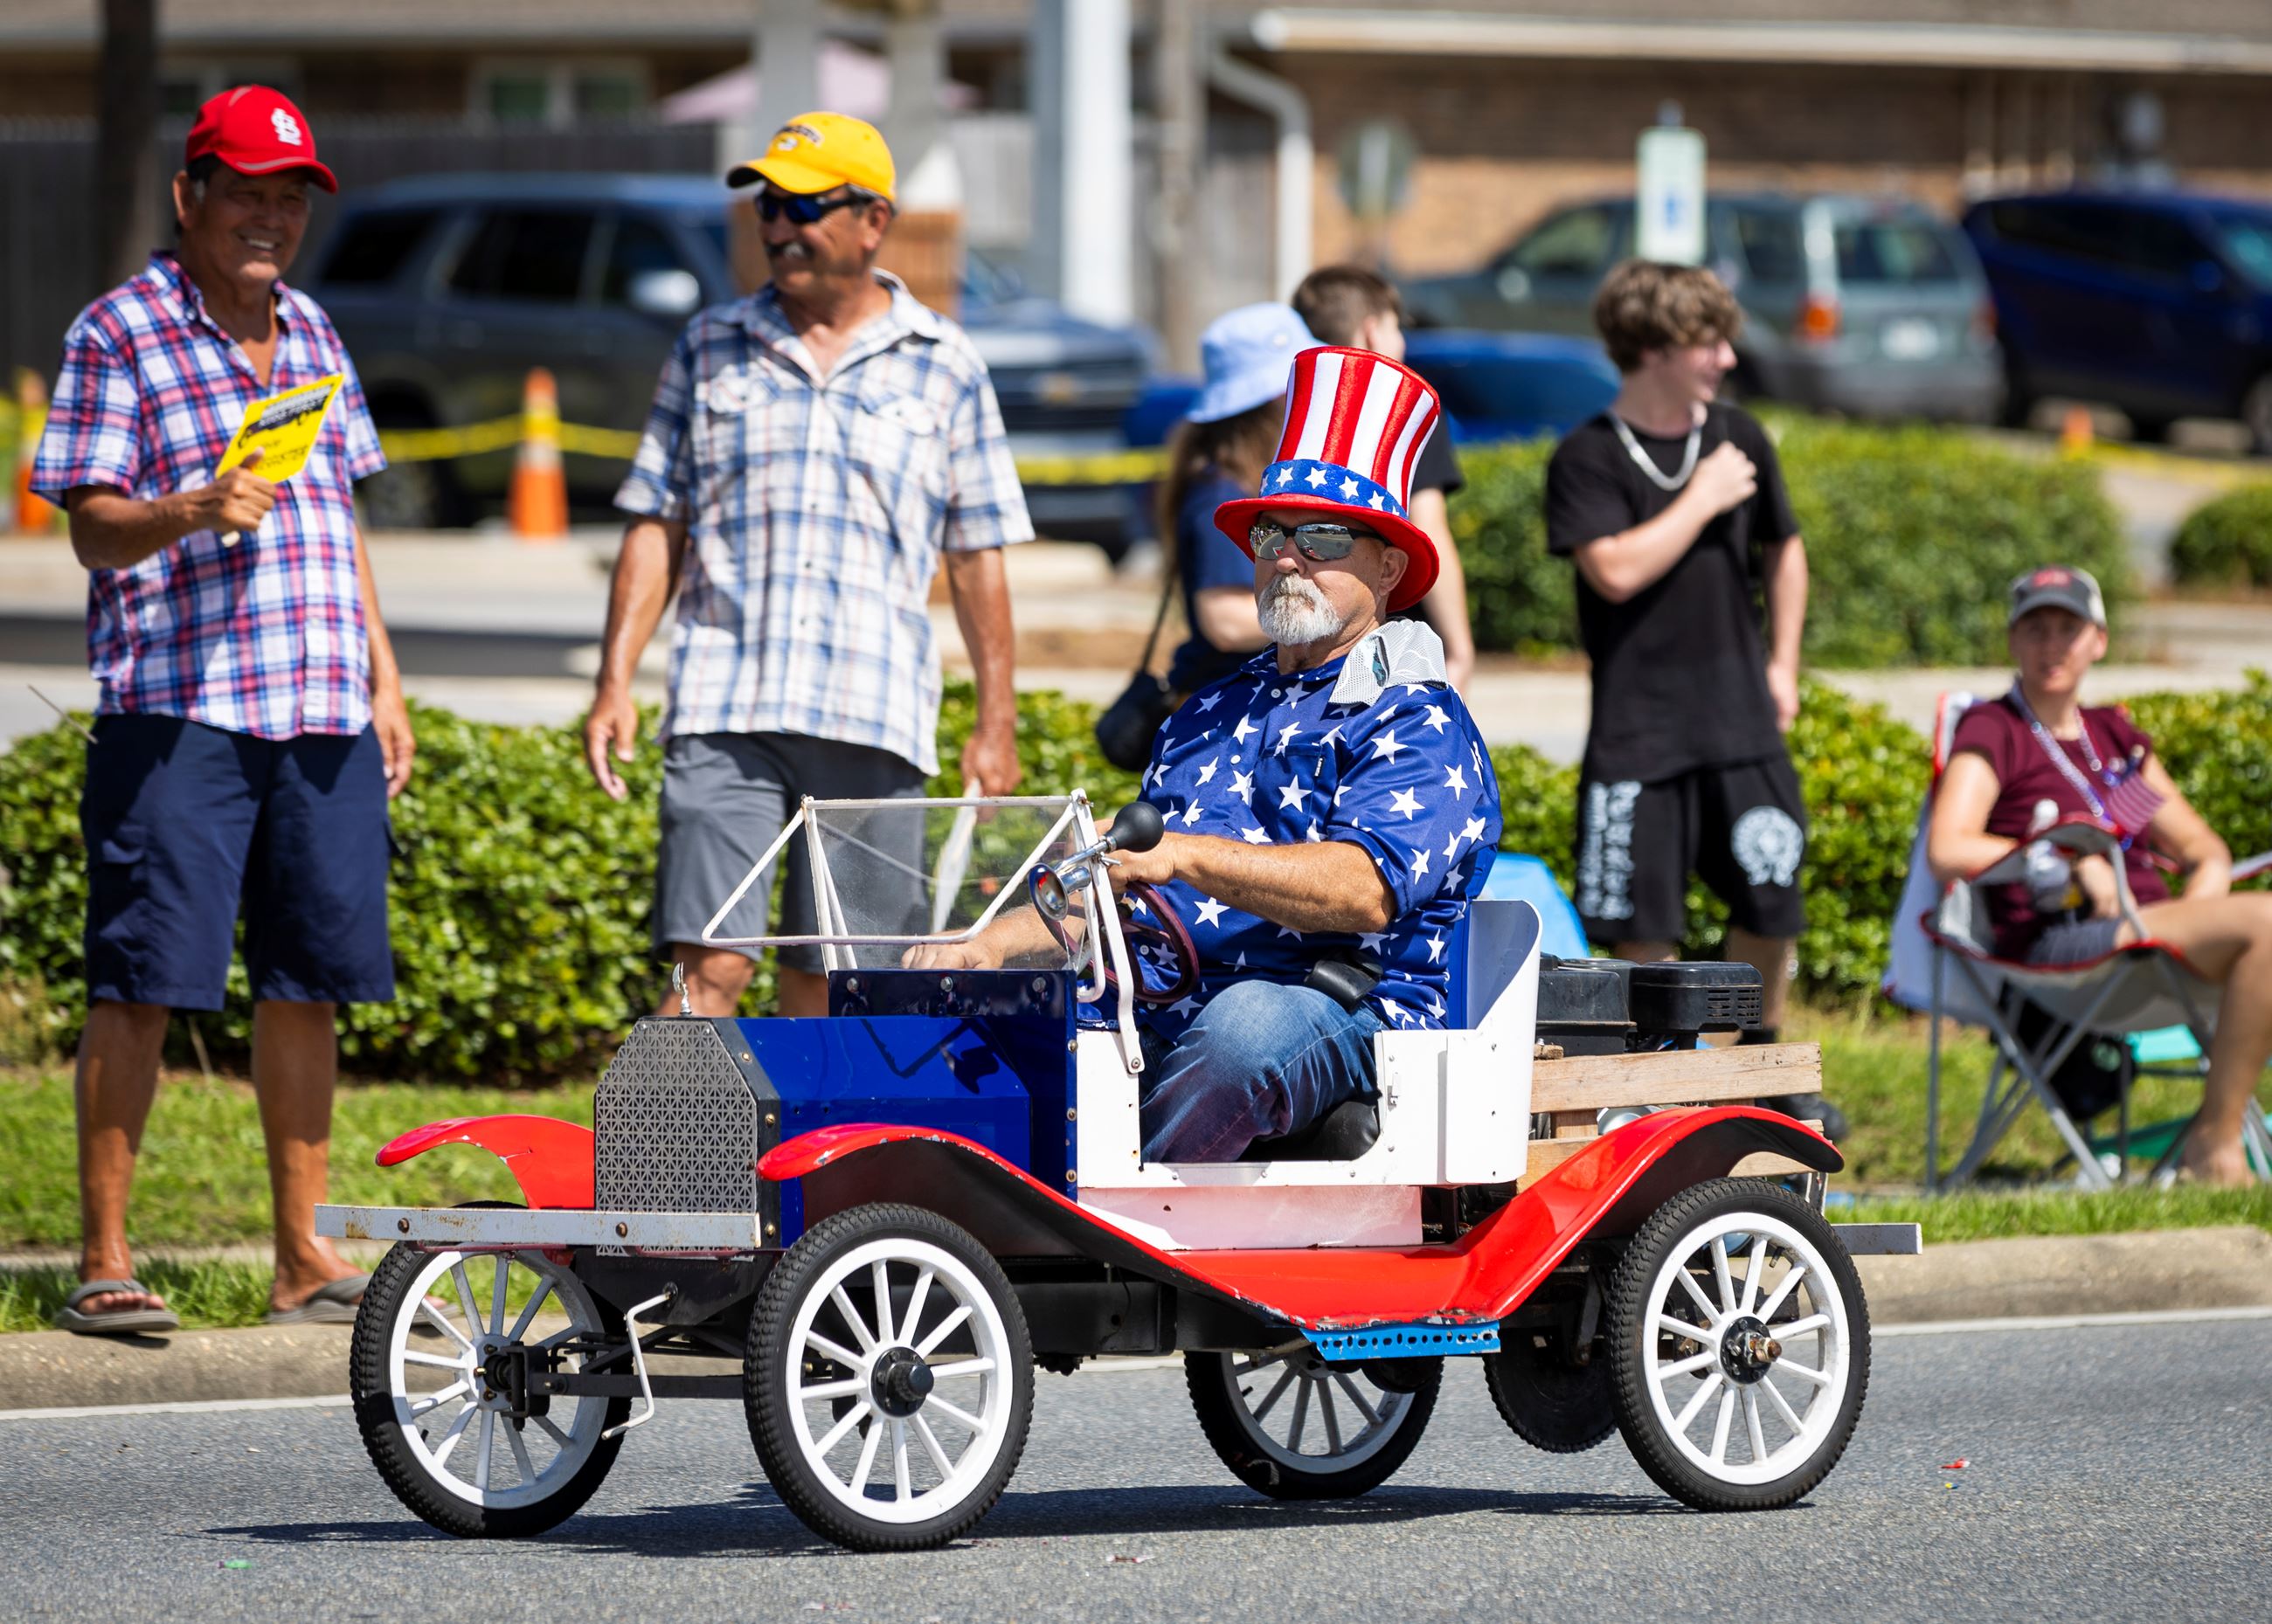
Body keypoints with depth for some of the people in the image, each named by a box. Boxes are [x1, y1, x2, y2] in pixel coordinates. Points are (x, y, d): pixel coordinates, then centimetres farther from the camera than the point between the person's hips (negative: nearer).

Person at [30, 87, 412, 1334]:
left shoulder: (308, 332, 19)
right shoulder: (121, 333, -1)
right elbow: (91, 526, -5)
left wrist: (383, 679, 20)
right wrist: (194, 512, -25)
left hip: (321, 714, 6)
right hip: (174, 711, -6)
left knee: (309, 983, 8)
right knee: (142, 983, -6)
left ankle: (306, 1258, 15)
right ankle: (104, 1262, -2)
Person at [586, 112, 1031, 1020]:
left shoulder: (944, 368, 9)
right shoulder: (710, 349, 12)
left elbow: (977, 560, 9)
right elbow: (655, 527, 12)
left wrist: (996, 725, 5)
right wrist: (615, 682, 2)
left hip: (874, 726, 0)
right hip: (725, 708, 0)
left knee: (826, 985, 3)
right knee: (711, 966, -12)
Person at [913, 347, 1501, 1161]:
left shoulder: (1419, 725, 3)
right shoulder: (1211, 715, 29)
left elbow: (1365, 889, -15)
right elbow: (1119, 884, 30)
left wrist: (1184, 856, -26)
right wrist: (990, 942, 12)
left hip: (1346, 1014, -7)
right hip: (1169, 1011, 7)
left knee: (1246, 1022, -39)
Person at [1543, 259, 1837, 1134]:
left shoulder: (1739, 439, 8)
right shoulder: (1589, 458, -7)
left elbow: (1783, 551, 22)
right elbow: (1615, 569, -20)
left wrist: (1782, 664, 16)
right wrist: (1701, 502, -13)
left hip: (1741, 723, 4)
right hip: (1638, 729, -4)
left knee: (1769, 903, 3)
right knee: (1644, 924, 0)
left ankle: (1760, 1056, 25)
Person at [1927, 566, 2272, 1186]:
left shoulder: (2115, 734, 24)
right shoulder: (1992, 731, 5)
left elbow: (2204, 850, 24)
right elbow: (1948, 851, -11)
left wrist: (2197, 918, 2)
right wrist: (2073, 861, -10)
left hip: (2146, 923, 7)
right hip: (2059, 940, -7)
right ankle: (2216, 1143, -26)